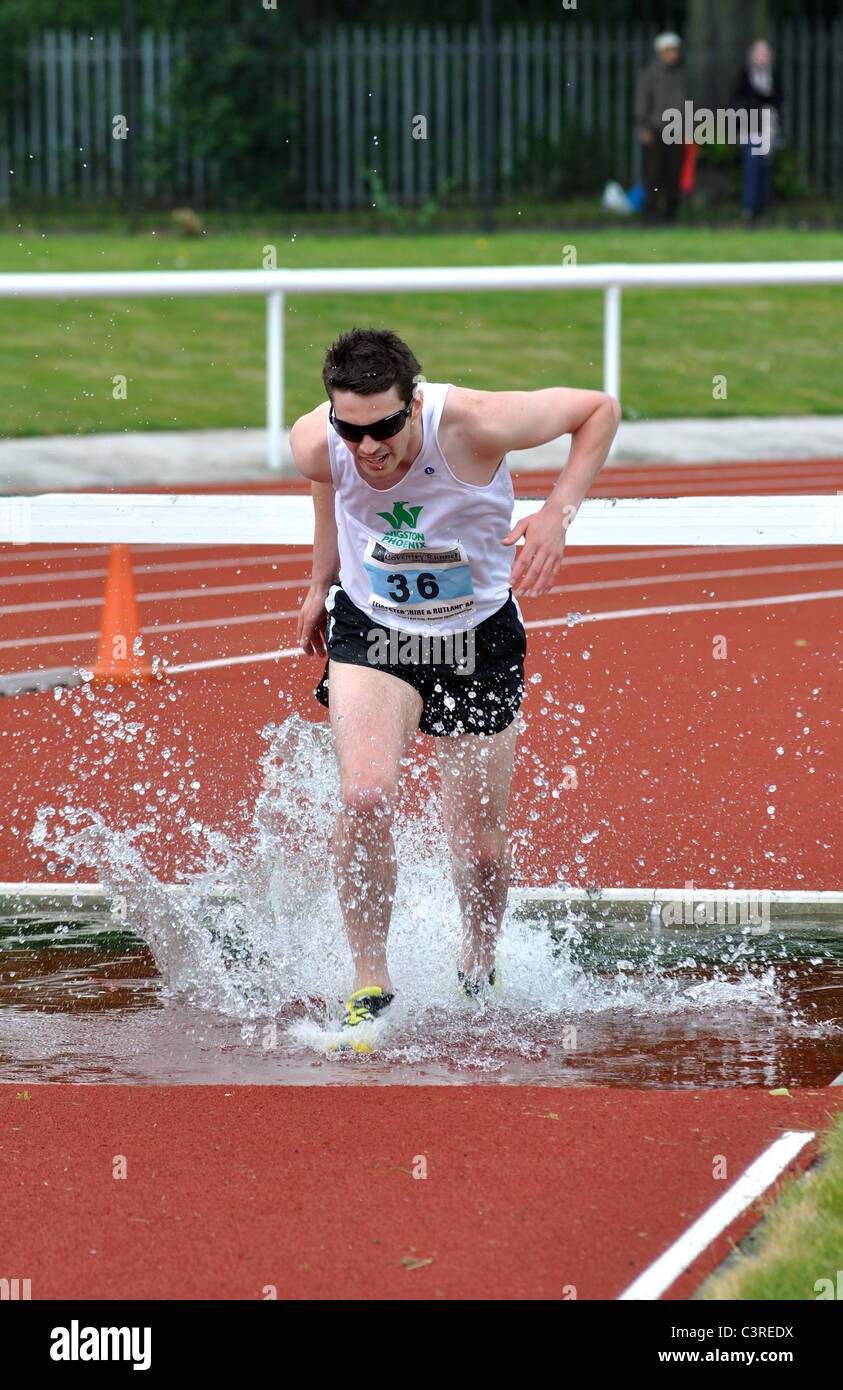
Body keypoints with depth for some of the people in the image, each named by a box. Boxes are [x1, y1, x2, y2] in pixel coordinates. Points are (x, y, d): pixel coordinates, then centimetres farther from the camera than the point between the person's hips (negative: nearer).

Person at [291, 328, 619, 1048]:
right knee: (365, 797, -25)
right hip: (371, 630, 1)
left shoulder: (473, 425, -31)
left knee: (480, 850, 5)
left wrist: (558, 514, -26)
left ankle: (478, 973, 38)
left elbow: (601, 408, -15)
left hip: (479, 637, -1)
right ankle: (371, 987, -7)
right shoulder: (315, 443, -22)